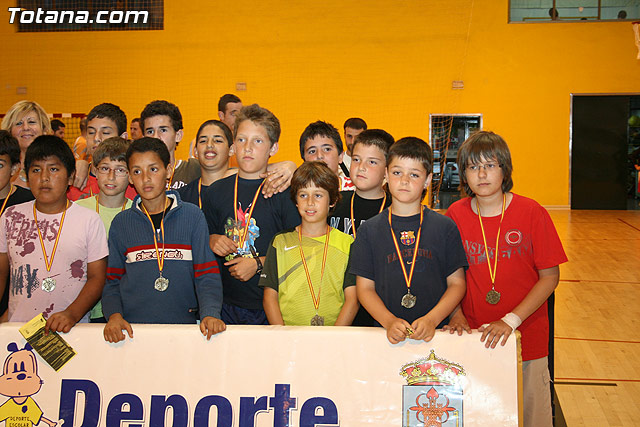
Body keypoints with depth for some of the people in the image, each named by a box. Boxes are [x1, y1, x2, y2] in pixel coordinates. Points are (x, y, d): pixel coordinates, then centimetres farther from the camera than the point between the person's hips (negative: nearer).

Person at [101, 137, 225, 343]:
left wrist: (210, 313, -14)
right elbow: (112, 280, 13)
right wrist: (114, 314, -5)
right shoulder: (121, 223, 11)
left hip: (183, 324, -1)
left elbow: (207, 275, 2)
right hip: (133, 328, 1)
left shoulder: (193, 216, 5)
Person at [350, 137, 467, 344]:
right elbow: (365, 288, 5)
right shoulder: (369, 230, 7)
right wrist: (390, 321, -10)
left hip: (436, 332, 0)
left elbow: (457, 283, 6)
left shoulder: (445, 227, 6)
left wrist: (431, 319, -9)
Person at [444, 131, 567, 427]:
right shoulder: (455, 215, -4)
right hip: (473, 337, 2)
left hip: (527, 337, -1)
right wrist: (457, 314, -10)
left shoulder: (532, 213, -10)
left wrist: (511, 320, -17)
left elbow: (550, 276, -9)